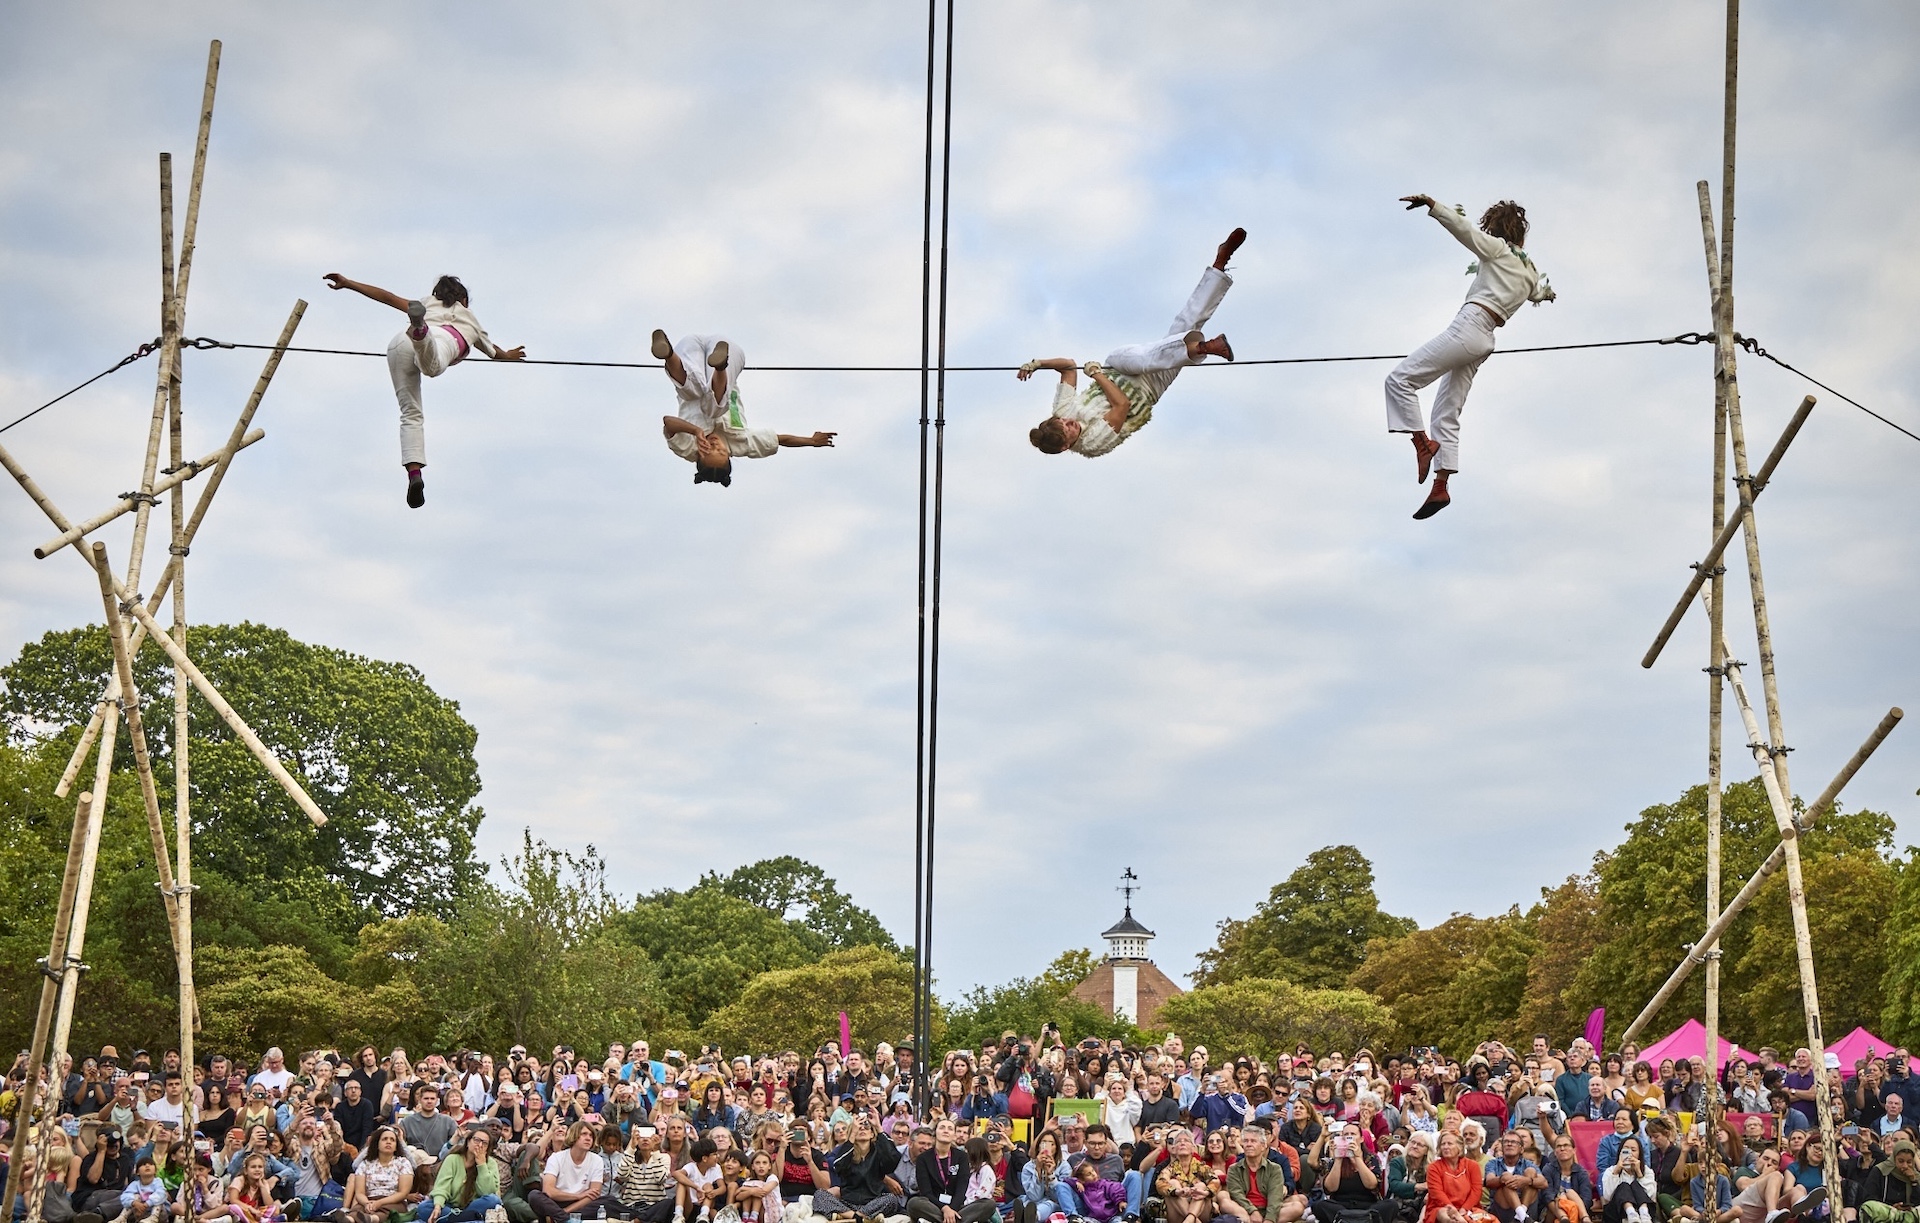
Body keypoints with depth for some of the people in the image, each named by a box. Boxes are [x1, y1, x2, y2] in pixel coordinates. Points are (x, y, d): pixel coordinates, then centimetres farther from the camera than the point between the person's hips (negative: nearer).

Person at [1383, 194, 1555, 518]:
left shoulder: (1497, 248, 3)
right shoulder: (1531, 272, 24)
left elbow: (1462, 228, -12)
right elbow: (1539, 292, 47)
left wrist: (1431, 204, -14)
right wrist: (1547, 291, 71)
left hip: (1468, 327, -8)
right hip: (1484, 342, 8)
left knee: (1400, 379, -10)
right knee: (1446, 416, 7)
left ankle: (1423, 442, -19)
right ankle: (1440, 487, 1)